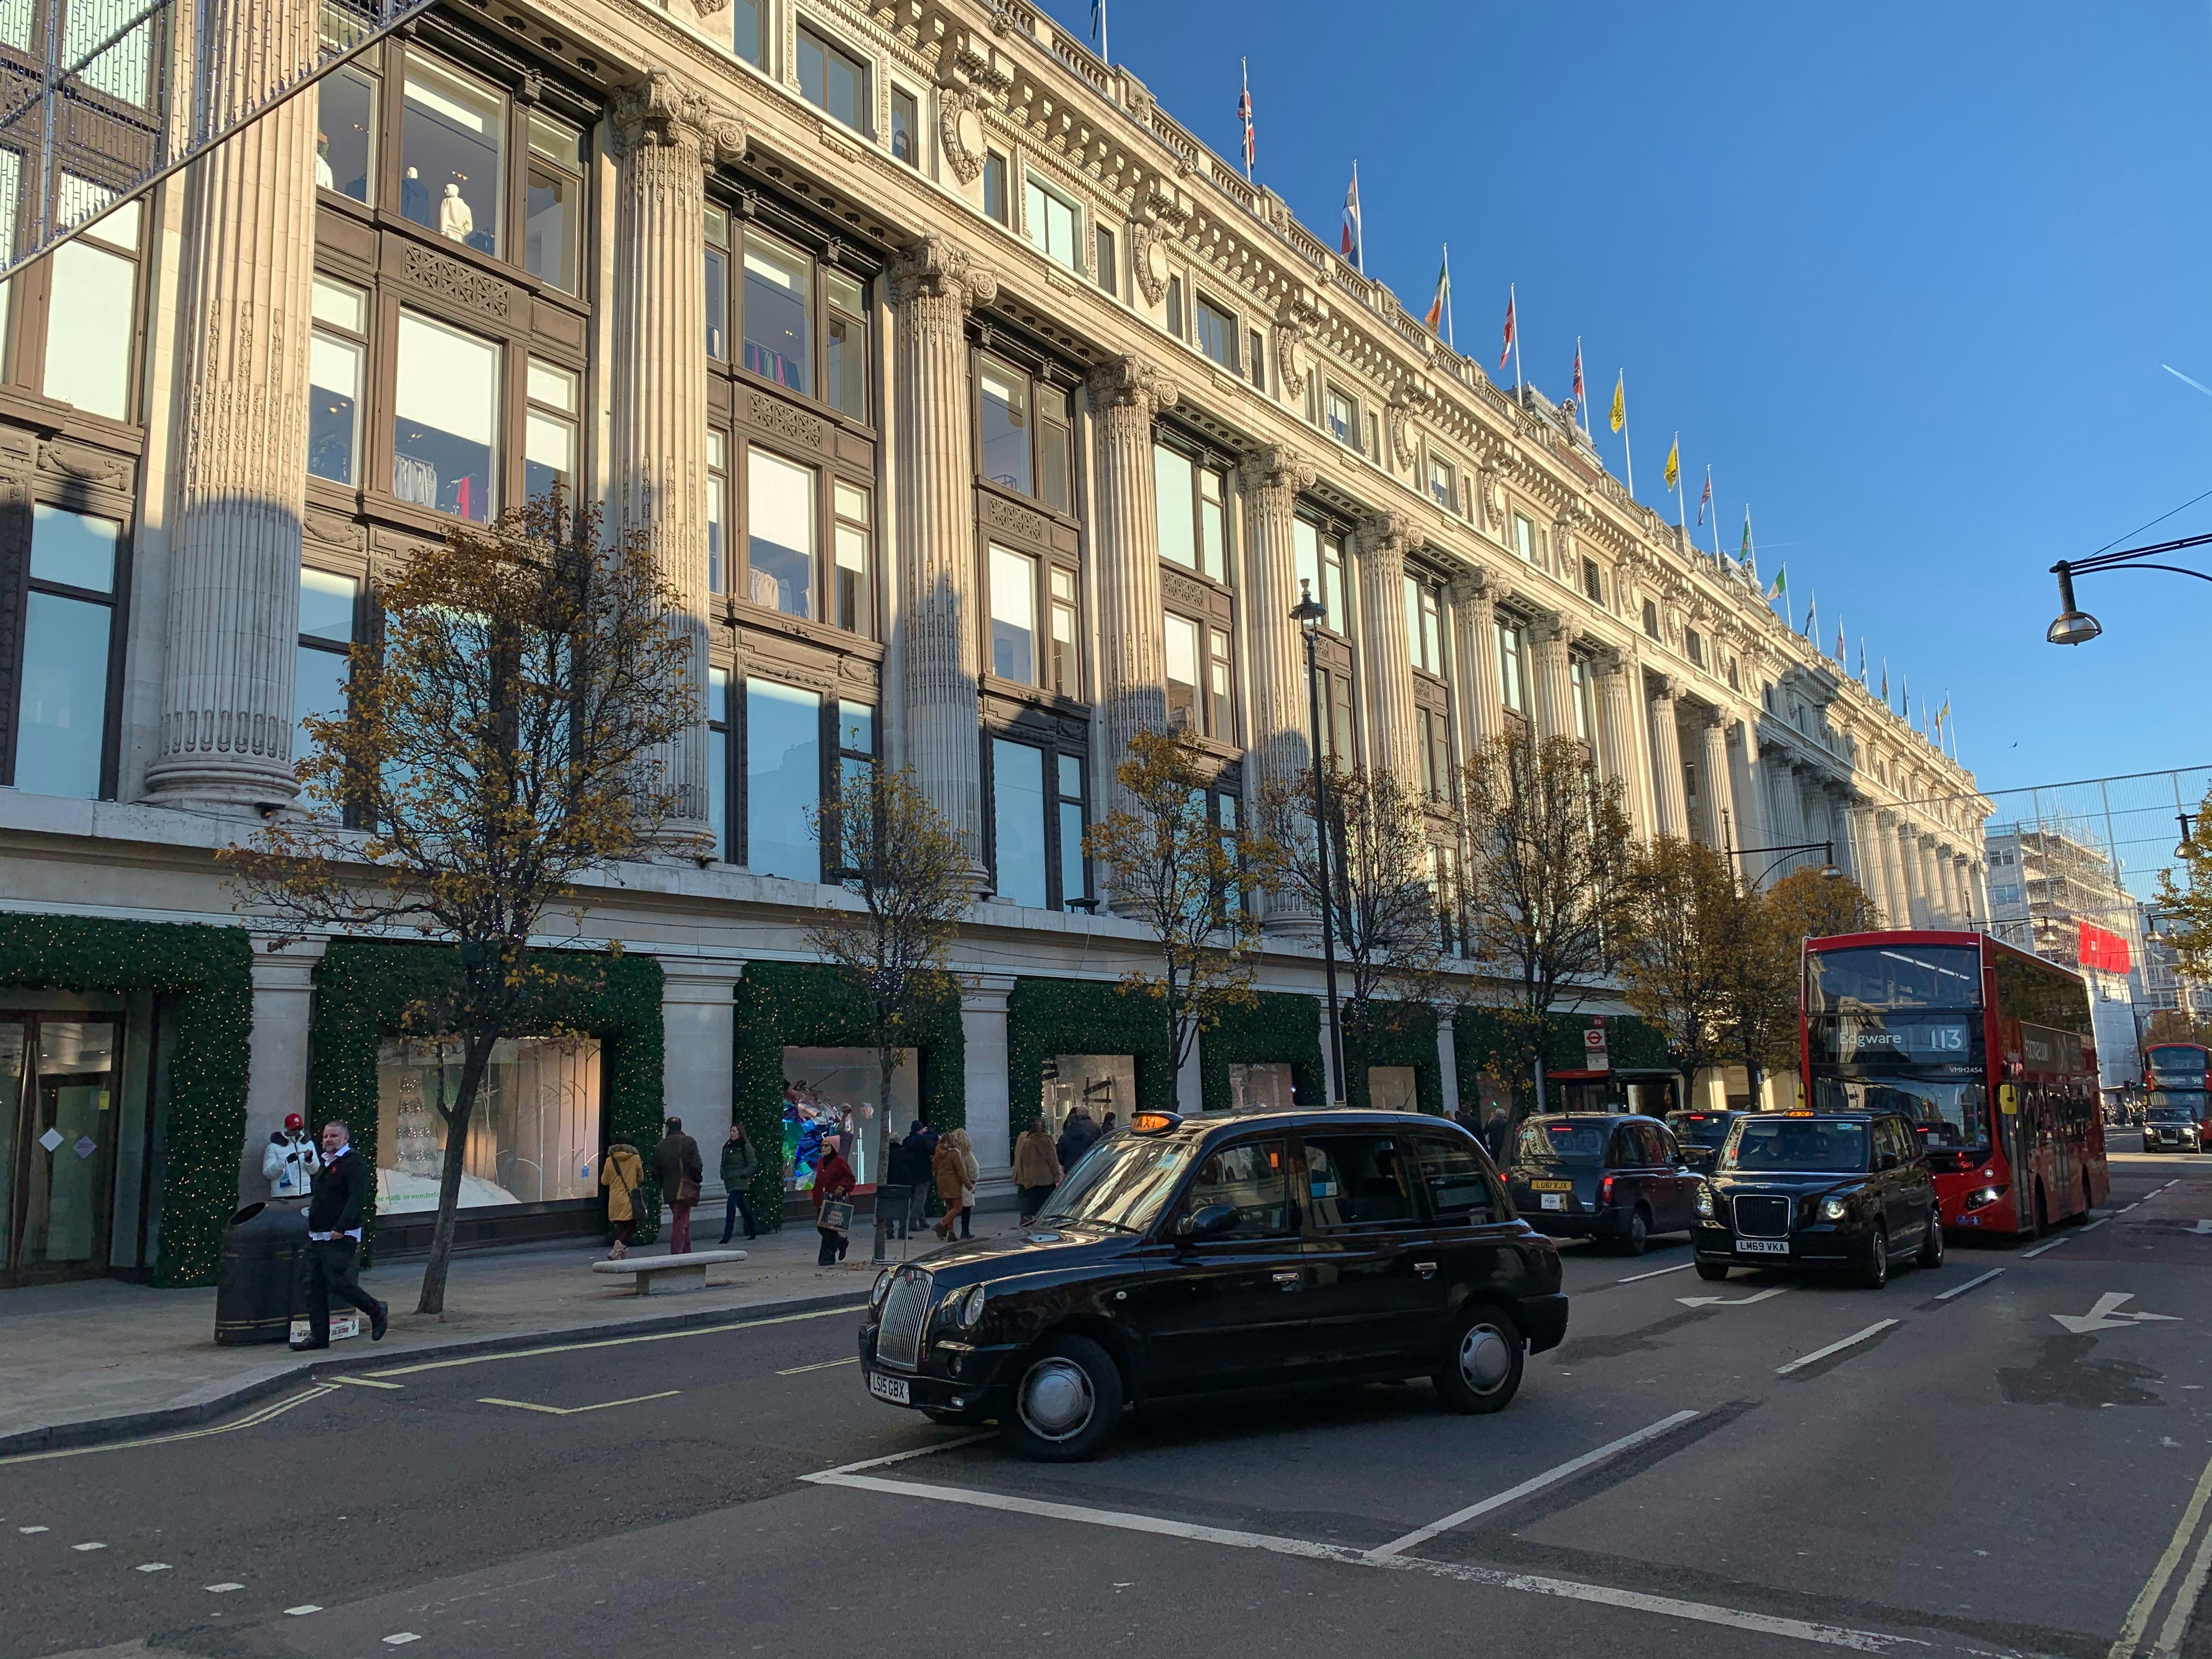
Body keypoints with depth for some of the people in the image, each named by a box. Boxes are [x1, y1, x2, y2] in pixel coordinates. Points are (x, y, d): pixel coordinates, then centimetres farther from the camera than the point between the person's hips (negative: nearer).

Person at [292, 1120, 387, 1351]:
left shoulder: (353, 1163, -10)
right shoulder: (326, 1163, 18)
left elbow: (358, 1198, -20)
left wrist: (341, 1227, -26)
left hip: (340, 1238, -9)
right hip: (317, 1236, 9)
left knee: (338, 1283, -10)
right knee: (313, 1284, 5)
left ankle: (377, 1312, 10)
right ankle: (319, 1335, 11)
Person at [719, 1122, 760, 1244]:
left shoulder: (746, 1146, -5)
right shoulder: (727, 1147, 15)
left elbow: (753, 1165, -7)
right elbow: (724, 1164, 22)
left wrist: (741, 1174, -14)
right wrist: (723, 1175, 7)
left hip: (740, 1181, -7)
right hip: (730, 1181, 7)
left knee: (731, 1206, -16)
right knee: (742, 1207, 13)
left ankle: (727, 1235, -17)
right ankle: (752, 1231, 25)